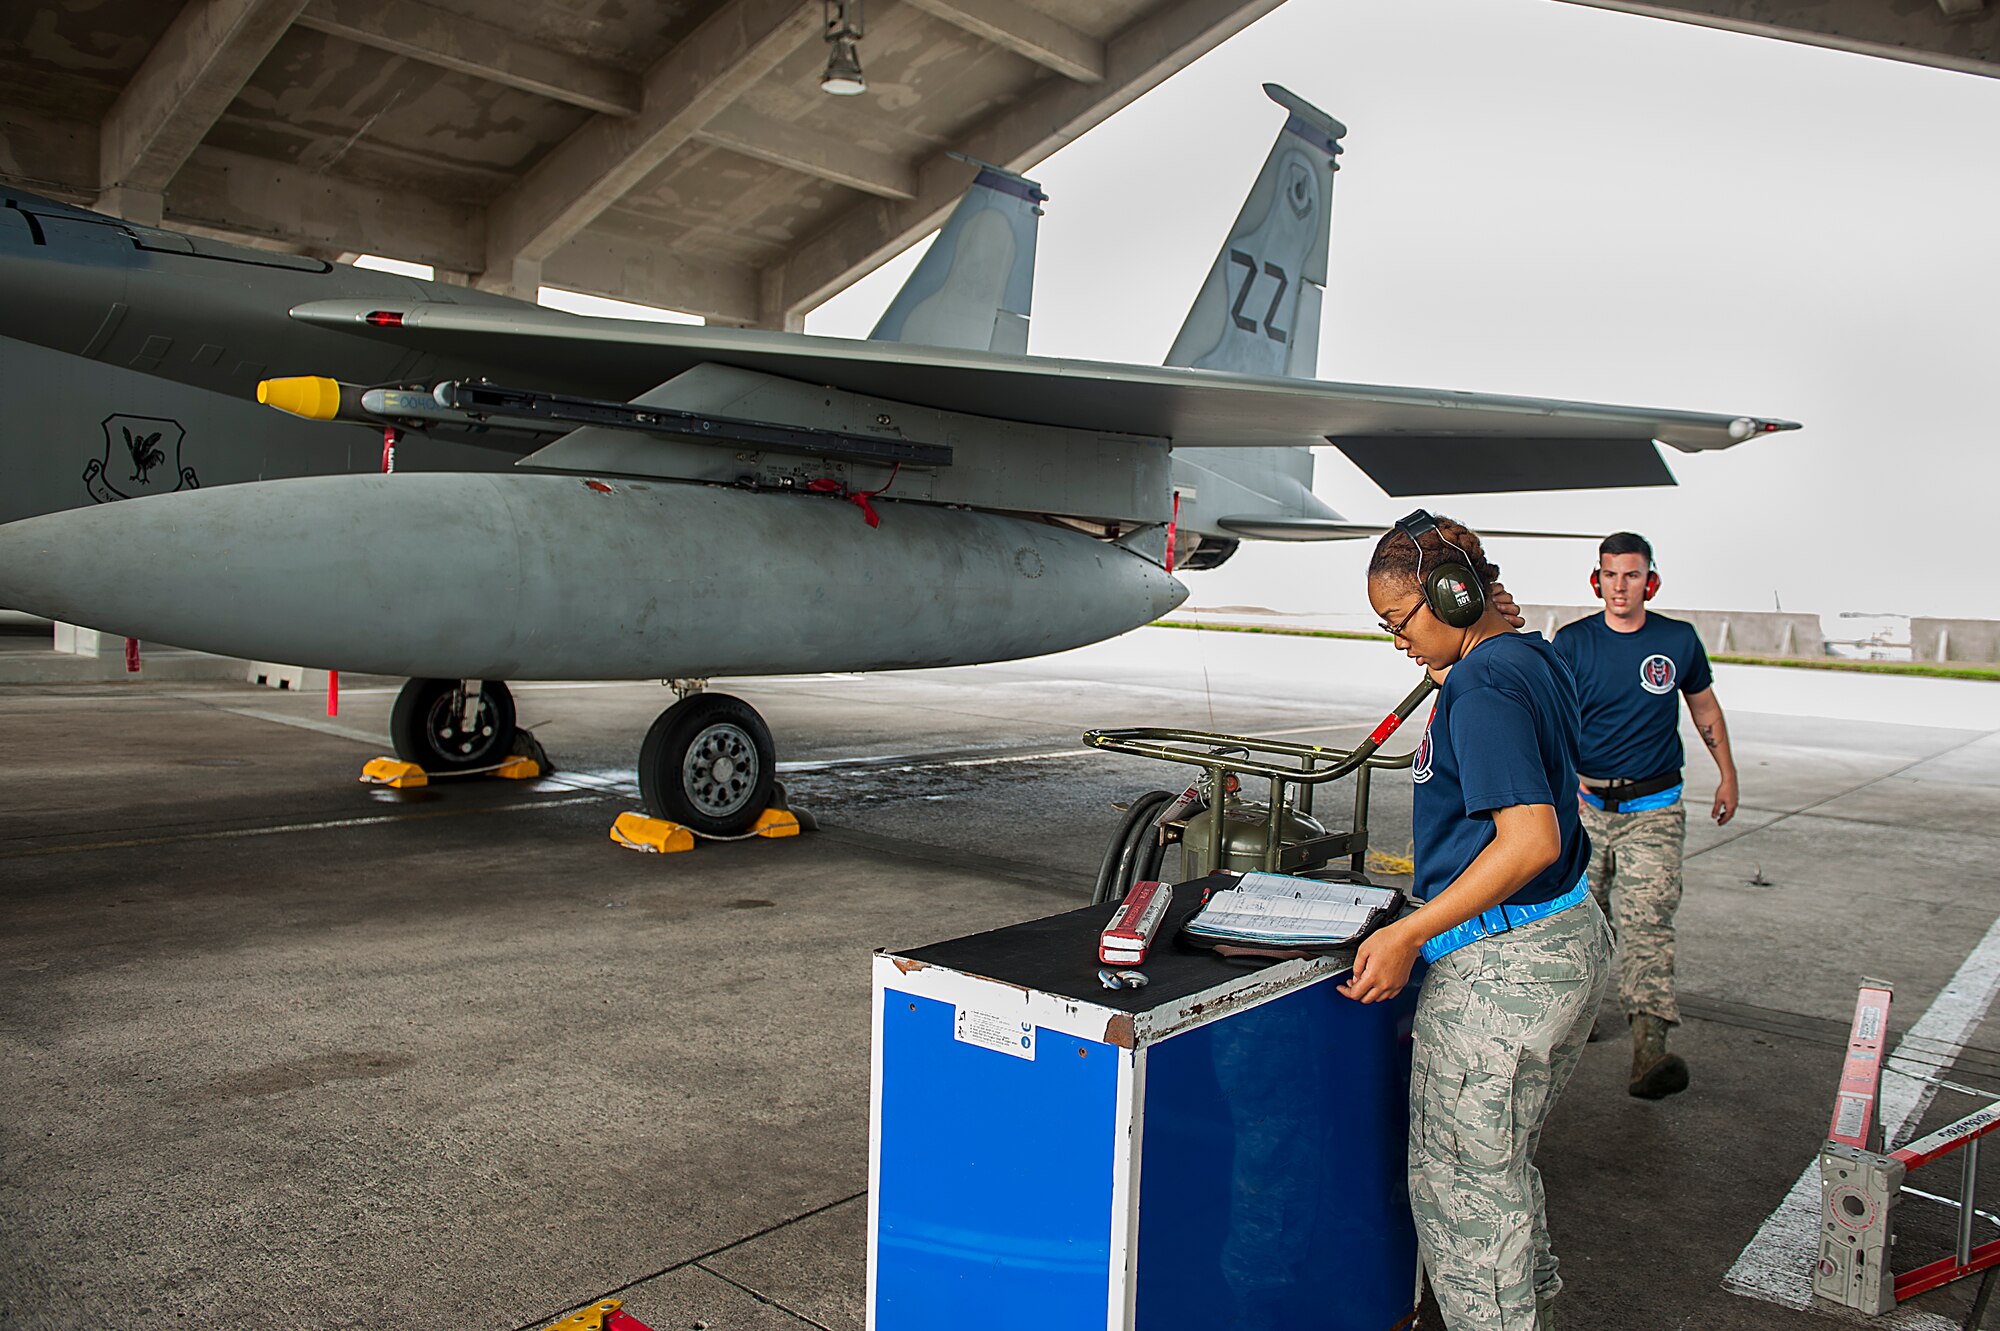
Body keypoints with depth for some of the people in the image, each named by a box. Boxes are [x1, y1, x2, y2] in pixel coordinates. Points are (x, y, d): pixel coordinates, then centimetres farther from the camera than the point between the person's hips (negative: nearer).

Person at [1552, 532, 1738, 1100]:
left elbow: (1703, 705, 19)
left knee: (1647, 921, -12)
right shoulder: (1572, 642, 0)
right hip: (1584, 802, 1)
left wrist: (1728, 775, 21)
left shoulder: (1678, 640, 4)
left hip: (1653, 808, -1)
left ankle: (1650, 1052, -19)